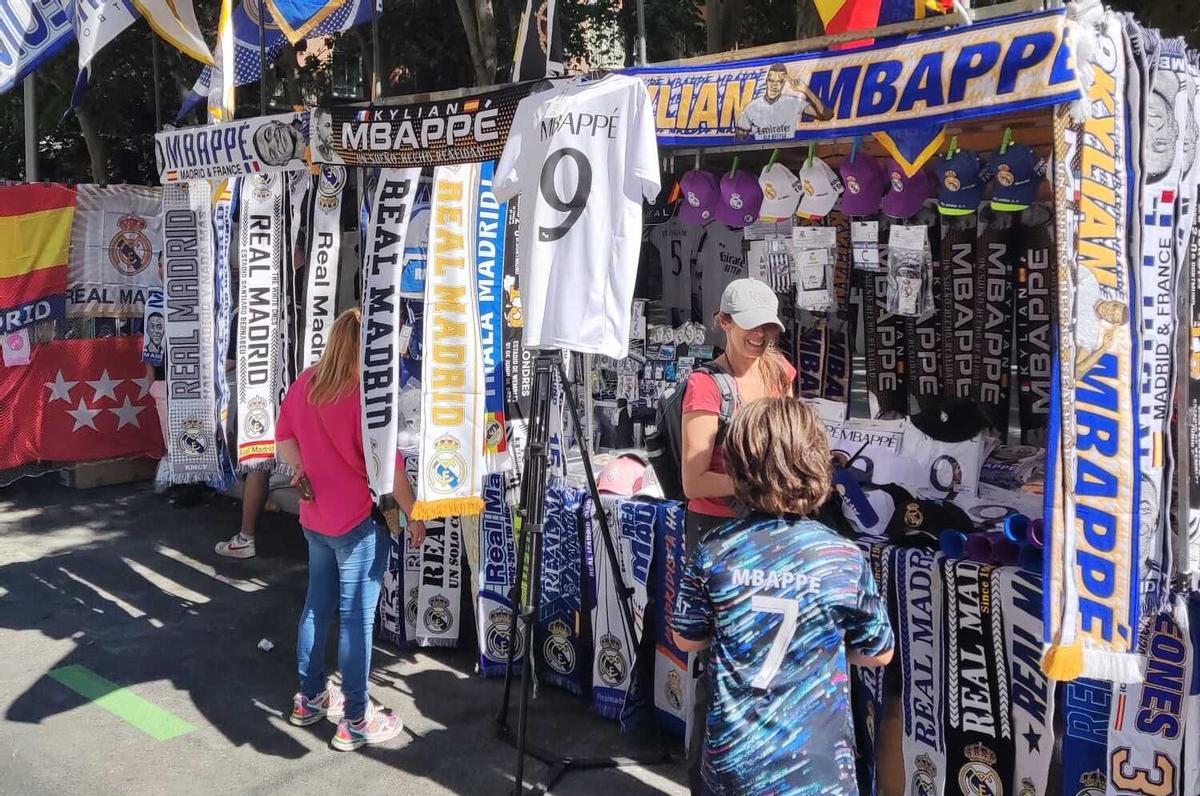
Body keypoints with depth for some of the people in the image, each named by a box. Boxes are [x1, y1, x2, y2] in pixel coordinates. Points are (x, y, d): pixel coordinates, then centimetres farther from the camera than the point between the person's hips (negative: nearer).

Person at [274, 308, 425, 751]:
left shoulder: (305, 383, 3)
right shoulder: (367, 394, -20)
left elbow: (284, 439, 12)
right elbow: (388, 466, -18)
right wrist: (414, 515, -9)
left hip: (315, 517, 8)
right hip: (359, 522, -8)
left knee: (317, 606, 19)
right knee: (357, 618, 0)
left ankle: (310, 698, 33)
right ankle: (355, 721, 9)